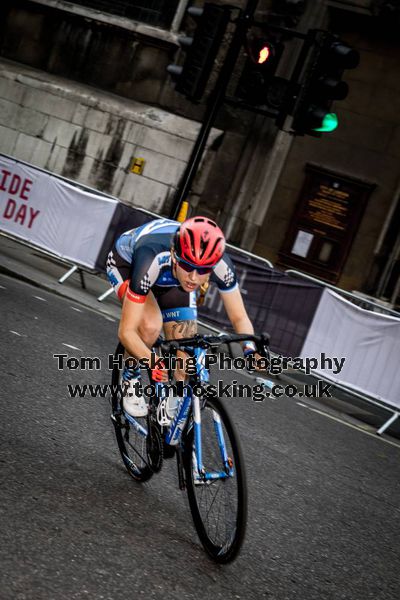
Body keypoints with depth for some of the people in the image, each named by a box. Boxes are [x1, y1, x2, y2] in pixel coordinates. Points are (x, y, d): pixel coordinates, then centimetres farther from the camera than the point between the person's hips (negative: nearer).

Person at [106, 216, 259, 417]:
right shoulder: (153, 261, -45)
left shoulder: (221, 265, -35)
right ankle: (130, 380, -2)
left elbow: (239, 317, -21)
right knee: (150, 325, -30)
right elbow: (126, 331, -41)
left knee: (185, 357, -7)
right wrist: (151, 360, -59)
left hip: (171, 278, 3)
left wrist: (250, 349, -41)